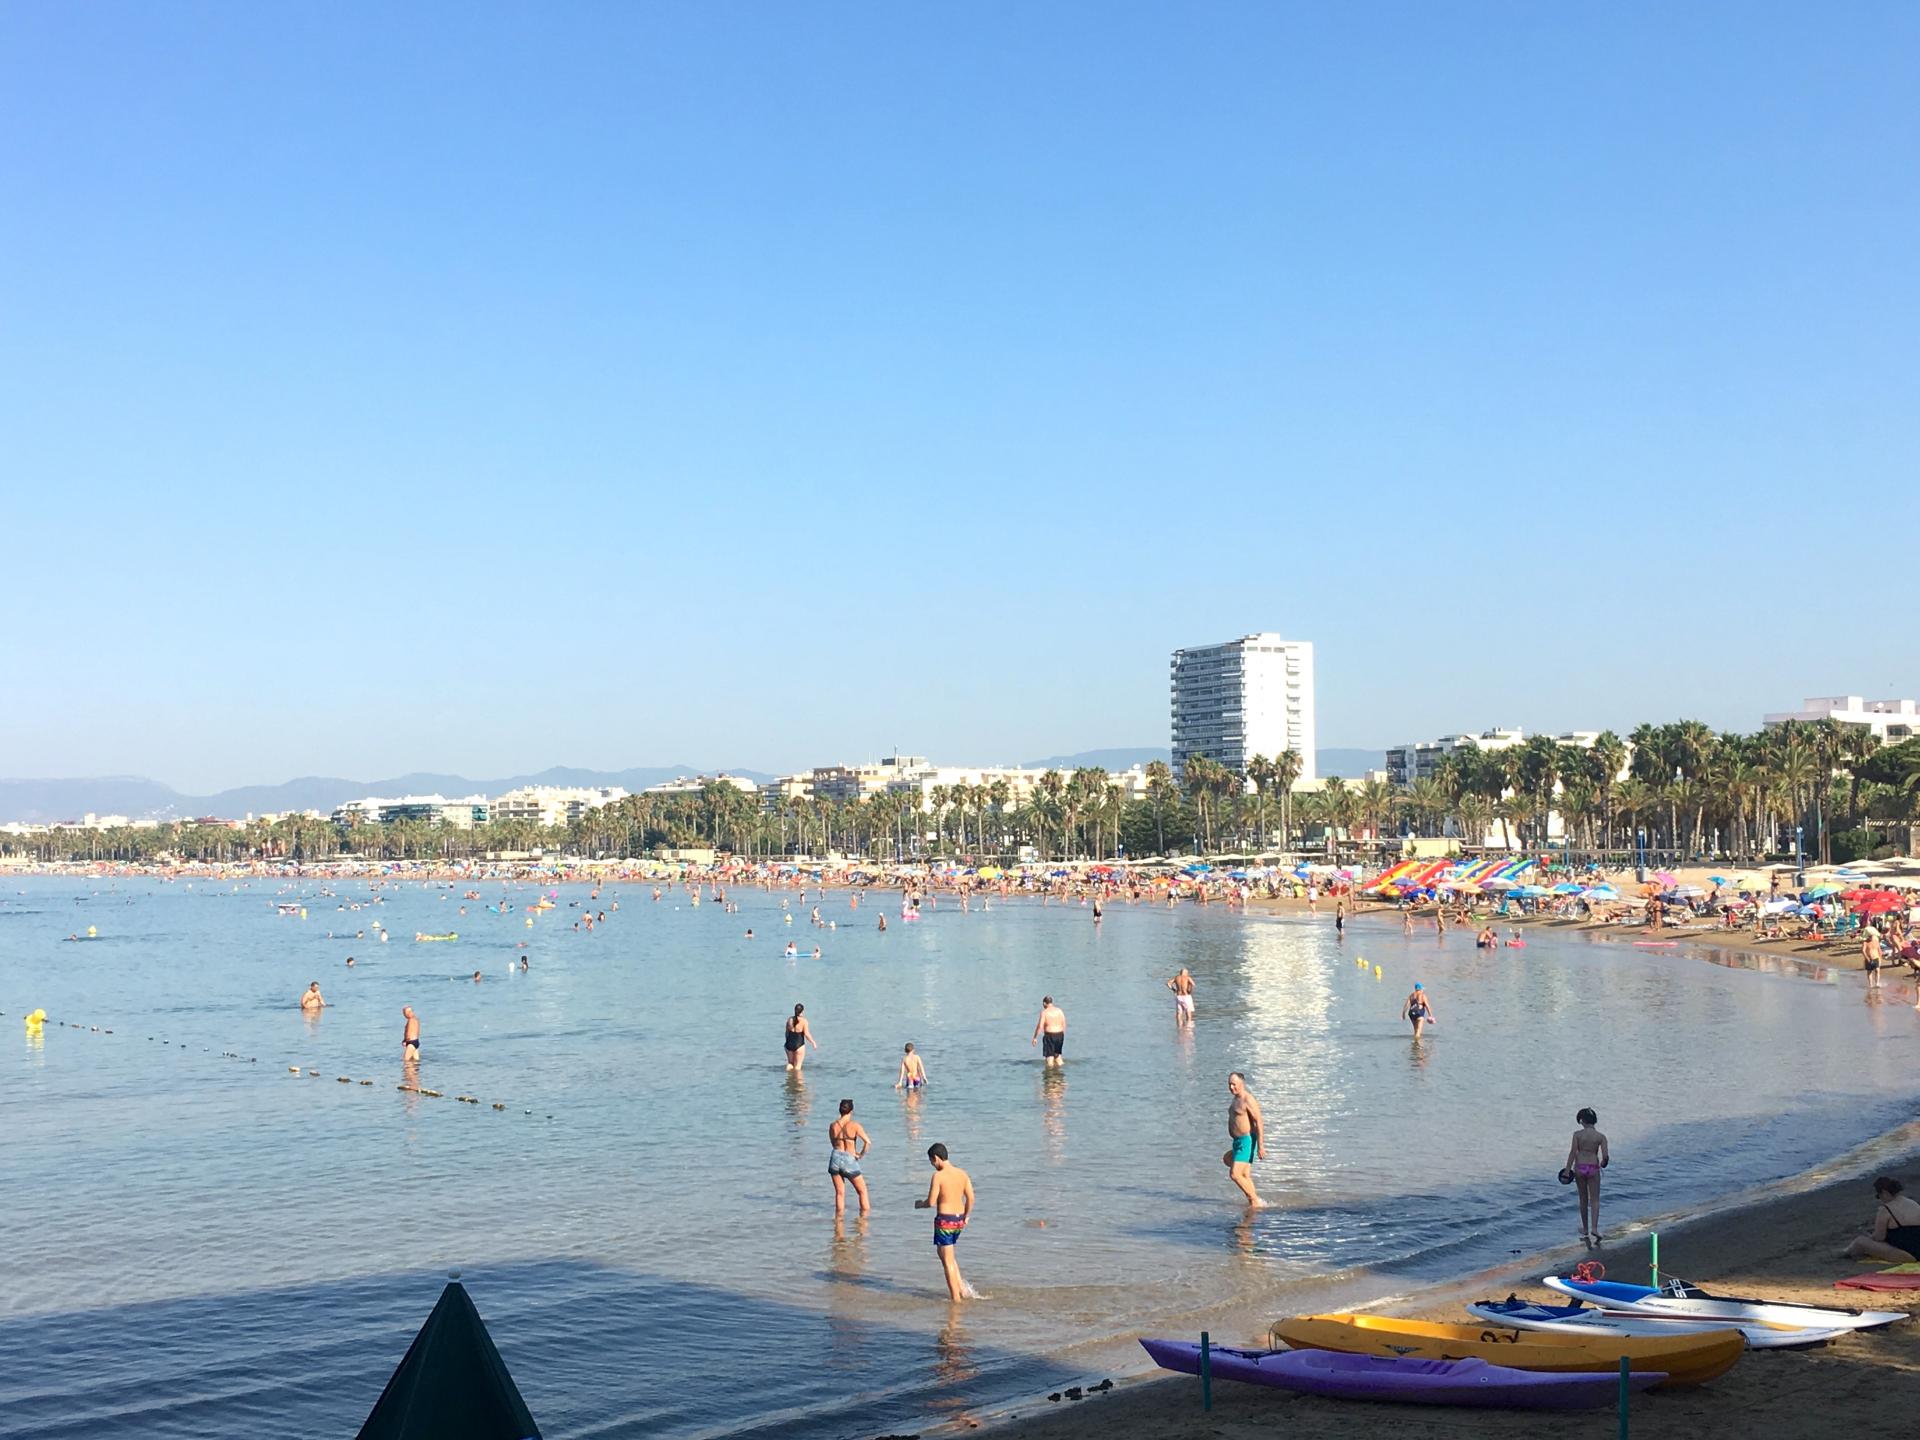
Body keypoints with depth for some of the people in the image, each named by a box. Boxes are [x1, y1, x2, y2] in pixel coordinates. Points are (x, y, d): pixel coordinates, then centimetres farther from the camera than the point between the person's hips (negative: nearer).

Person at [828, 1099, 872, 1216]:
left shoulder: (833, 1126, 4)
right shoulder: (855, 1125, -7)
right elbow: (867, 1141, -12)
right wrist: (861, 1154, 6)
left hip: (835, 1158, 3)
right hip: (849, 1160, -3)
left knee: (839, 1192, 12)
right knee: (862, 1190, 16)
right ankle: (865, 1214, 16)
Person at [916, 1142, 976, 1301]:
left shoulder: (938, 1176, -15)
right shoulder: (962, 1173, 4)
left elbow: (931, 1202, -15)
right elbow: (970, 1198, 5)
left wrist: (919, 1204, 5)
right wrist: (966, 1217, 18)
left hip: (944, 1220, -7)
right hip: (959, 1219, 7)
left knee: (947, 1260, 3)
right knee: (945, 1253, 25)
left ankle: (956, 1297, 5)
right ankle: (961, 1287, 15)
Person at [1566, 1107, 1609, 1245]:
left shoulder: (1578, 1134, -6)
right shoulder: (1601, 1137, -3)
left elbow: (1573, 1152, -10)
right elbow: (1605, 1156, -9)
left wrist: (1567, 1170, -6)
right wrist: (1603, 1163, 14)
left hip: (1579, 1168, 0)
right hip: (1593, 1168, 0)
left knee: (1583, 1199, 15)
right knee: (1594, 1200, 4)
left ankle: (1585, 1229, 24)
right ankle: (1594, 1229, -14)